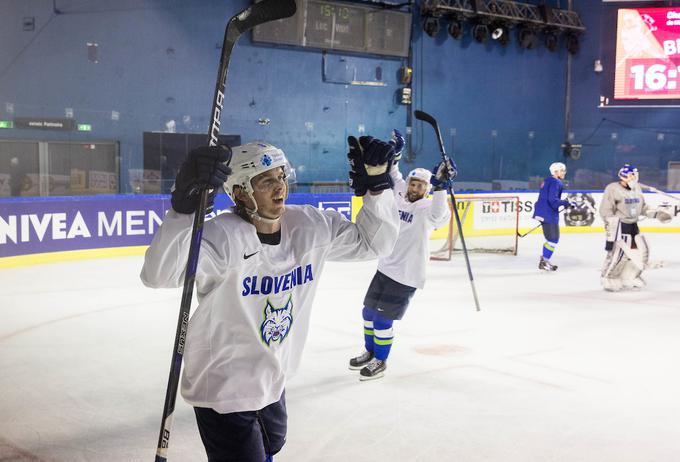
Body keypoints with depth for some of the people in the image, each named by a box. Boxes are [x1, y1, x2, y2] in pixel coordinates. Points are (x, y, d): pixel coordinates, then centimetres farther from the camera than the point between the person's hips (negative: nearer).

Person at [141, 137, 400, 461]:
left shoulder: (309, 226, -9)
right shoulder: (222, 236, -29)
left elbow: (372, 243, 0)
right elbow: (158, 275, -43)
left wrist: (376, 186, -16)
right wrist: (184, 207, -57)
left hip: (272, 381, 7)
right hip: (222, 388, -7)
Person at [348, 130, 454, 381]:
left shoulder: (428, 208, -16)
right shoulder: (400, 198, 3)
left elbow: (440, 215, -38)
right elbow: (393, 177, 17)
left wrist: (441, 186, -52)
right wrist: (394, 153, 3)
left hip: (407, 275, -7)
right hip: (385, 268, 7)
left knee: (383, 318, -3)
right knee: (369, 311, 17)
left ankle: (380, 361, 17)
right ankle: (370, 351, 37)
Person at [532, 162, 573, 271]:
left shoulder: (547, 181, 15)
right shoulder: (555, 182, -15)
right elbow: (552, 200, -25)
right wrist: (565, 203, -18)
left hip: (543, 213, 10)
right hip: (549, 214, -10)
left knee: (551, 238, 20)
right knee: (553, 239, -3)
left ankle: (544, 260, 26)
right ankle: (544, 262, -1)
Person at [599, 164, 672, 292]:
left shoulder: (637, 189, 9)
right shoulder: (613, 189, -15)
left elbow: (643, 207, 20)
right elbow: (606, 210, -16)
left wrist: (657, 213, 10)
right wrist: (611, 228, -20)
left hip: (633, 226, 8)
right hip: (619, 226, -8)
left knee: (641, 251, 9)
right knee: (617, 252, -14)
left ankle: (630, 277, 25)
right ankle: (608, 279, 2)